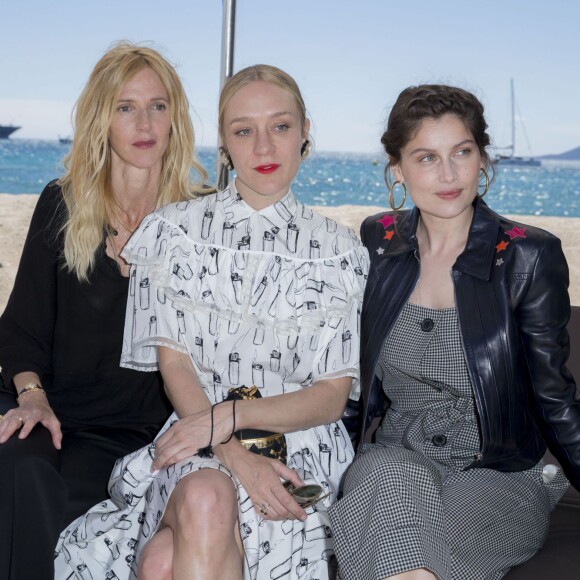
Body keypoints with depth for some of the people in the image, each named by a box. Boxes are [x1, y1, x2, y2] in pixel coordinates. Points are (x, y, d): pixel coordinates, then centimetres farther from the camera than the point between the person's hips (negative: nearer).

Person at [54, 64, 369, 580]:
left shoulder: (339, 249, 7)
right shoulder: (176, 230, 8)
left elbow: (333, 396, 2)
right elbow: (174, 364, 1)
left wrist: (230, 415, -15)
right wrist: (235, 455, -15)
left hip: (301, 451, -1)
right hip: (196, 447, 2)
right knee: (206, 499, -36)